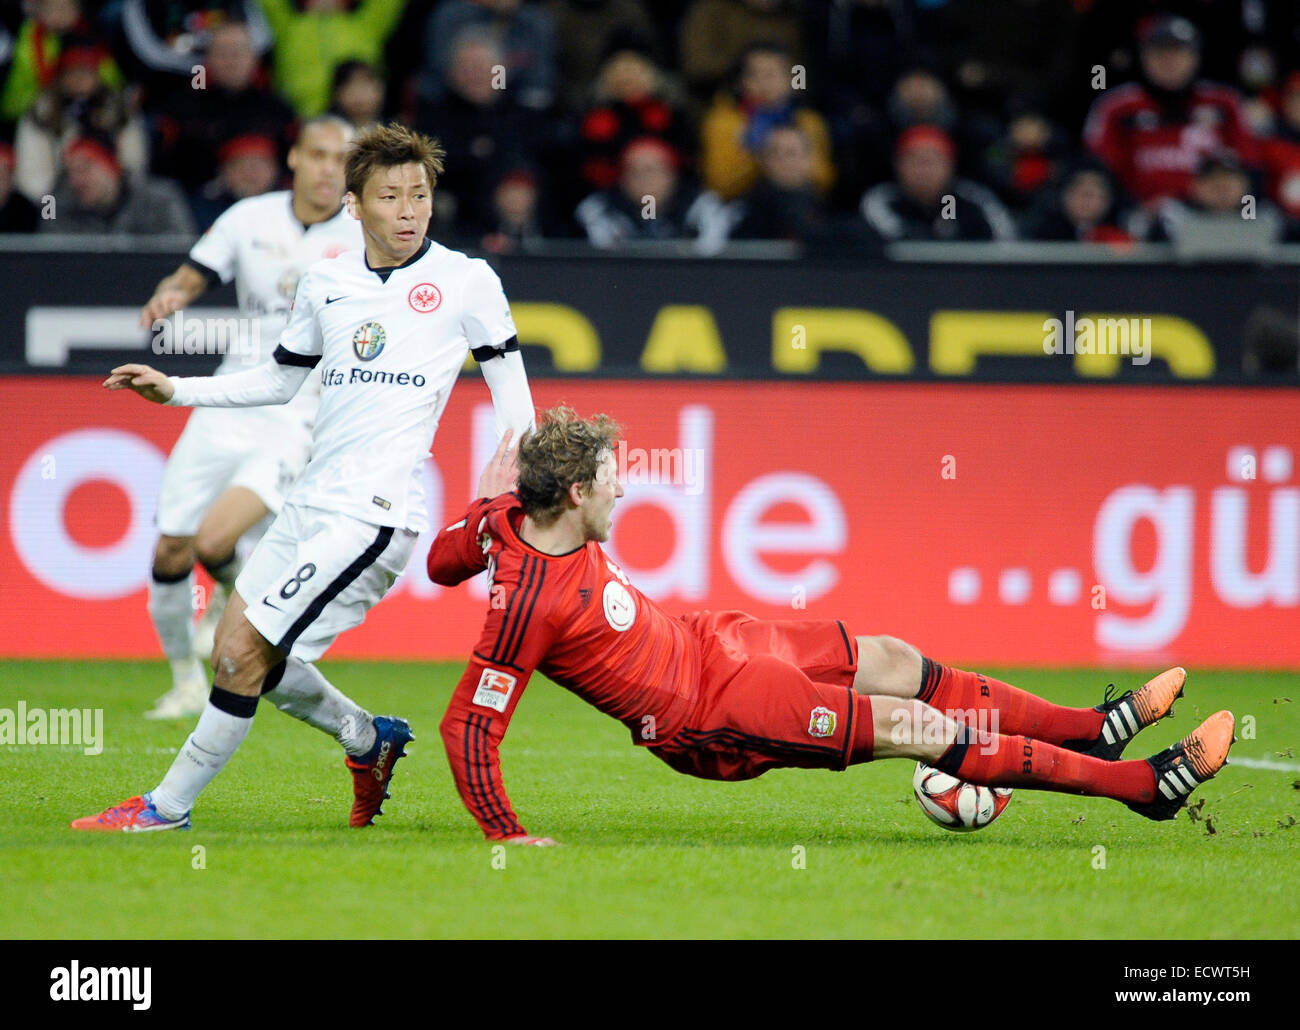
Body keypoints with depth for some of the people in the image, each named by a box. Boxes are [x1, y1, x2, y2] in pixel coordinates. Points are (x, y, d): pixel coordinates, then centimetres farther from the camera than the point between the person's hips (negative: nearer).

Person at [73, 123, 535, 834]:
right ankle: (369, 739, 29)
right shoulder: (324, 283, 12)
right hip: (309, 503, 7)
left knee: (243, 655, -11)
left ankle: (168, 807, 2)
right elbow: (280, 380, 24)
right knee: (239, 656, 8)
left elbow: (508, 380, 5)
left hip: (375, 513, -7)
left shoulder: (466, 281, -2)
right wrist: (175, 391, 16)